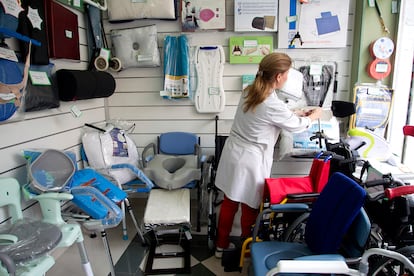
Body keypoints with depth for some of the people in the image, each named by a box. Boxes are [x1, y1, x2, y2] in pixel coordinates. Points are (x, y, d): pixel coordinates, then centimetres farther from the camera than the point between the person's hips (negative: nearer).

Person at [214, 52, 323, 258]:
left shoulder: (249, 92, 2)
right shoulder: (273, 104, -22)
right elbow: (296, 126, -3)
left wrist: (297, 113, 24)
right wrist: (314, 115, 17)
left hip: (233, 153, 8)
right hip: (250, 160, -8)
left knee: (229, 202, 20)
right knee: (250, 207, 13)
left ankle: (221, 245, 38)